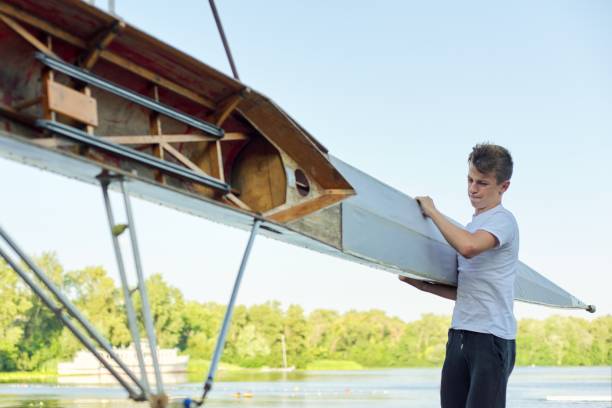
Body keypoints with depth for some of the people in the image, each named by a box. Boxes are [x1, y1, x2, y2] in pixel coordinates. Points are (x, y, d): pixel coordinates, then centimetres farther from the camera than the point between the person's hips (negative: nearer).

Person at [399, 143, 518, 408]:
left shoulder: (502, 220, -7)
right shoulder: (473, 225, 19)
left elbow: (468, 246, -29)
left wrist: (432, 211, -16)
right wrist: (425, 286, 13)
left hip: (491, 337, -8)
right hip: (460, 334, 8)